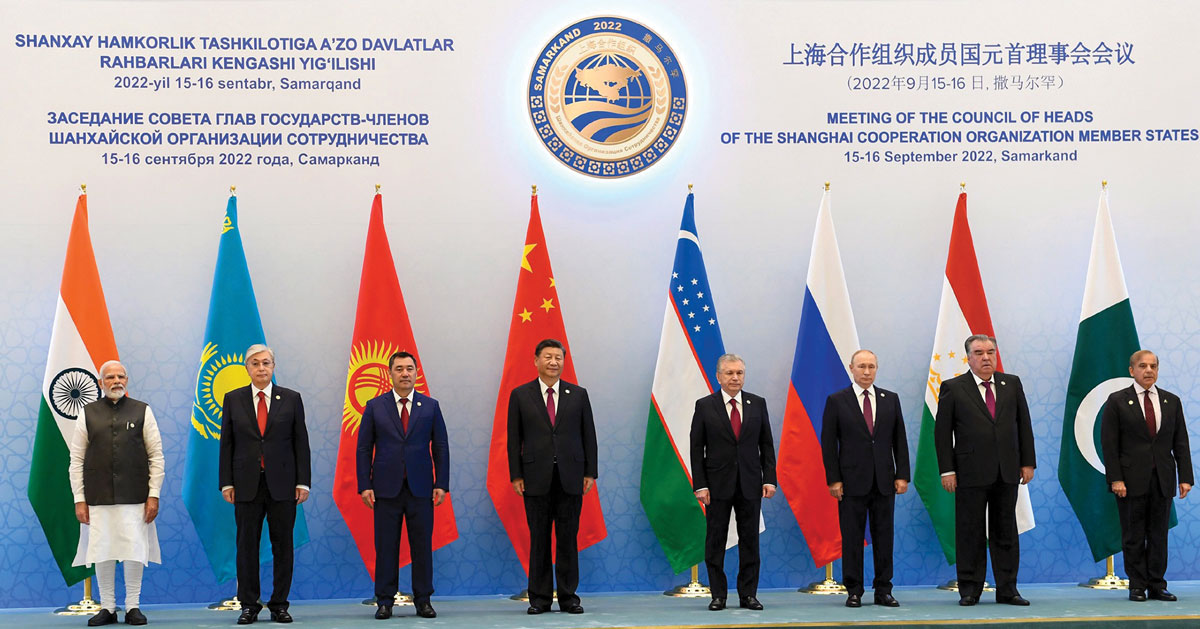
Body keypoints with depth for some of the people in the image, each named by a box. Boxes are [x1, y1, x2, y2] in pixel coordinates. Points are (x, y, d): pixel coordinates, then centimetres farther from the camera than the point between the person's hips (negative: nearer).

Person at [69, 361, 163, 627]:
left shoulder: (142, 412, 6)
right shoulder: (88, 414, 8)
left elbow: (156, 457, 5)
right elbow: (77, 460, 7)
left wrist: (154, 495, -2)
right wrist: (79, 500, 0)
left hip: (134, 498, -1)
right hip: (98, 498, 1)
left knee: (135, 554, -2)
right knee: (102, 554, 2)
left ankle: (133, 607, 11)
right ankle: (107, 608, 15)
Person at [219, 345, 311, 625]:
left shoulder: (291, 399, 5)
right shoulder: (233, 399, 6)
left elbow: (301, 442, 4)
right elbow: (227, 444, 6)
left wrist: (303, 482, -2)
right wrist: (226, 483, -1)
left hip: (282, 483, 0)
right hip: (247, 485, 0)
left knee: (282, 545, 3)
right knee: (247, 545, 3)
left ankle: (279, 605, 11)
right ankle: (249, 606, 12)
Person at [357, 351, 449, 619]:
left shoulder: (431, 406, 7)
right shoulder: (375, 406, 6)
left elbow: (441, 447, 7)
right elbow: (364, 448, 4)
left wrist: (441, 484, -1)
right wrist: (364, 485, -4)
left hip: (420, 487, 1)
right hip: (386, 488, 0)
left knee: (422, 546, 3)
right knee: (386, 547, 2)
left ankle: (423, 601, 11)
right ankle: (385, 602, 10)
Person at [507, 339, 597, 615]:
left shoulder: (578, 394, 8)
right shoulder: (520, 395, 5)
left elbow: (588, 435, 8)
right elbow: (514, 438, 4)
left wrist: (590, 472, 2)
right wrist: (515, 475, -3)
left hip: (570, 477, 1)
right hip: (536, 477, -1)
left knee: (568, 538, 3)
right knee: (539, 539, 3)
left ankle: (568, 596, 11)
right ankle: (540, 597, 10)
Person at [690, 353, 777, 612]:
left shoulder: (757, 404, 6)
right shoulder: (705, 406, 0)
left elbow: (766, 444, 8)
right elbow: (697, 448, -1)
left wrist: (769, 479, -1)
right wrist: (700, 485, -8)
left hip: (750, 484, 2)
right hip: (718, 484, -2)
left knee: (749, 540, 5)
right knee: (715, 541, 2)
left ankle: (748, 594, 12)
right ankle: (718, 595, 10)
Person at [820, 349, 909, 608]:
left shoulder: (891, 399, 10)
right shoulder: (837, 401, 1)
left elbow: (900, 440, 9)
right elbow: (828, 443, -1)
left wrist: (902, 475, 1)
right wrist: (833, 479, -7)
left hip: (884, 481, 3)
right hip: (852, 481, -2)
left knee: (884, 537, 5)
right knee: (852, 538, 1)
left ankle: (883, 591, 12)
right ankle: (854, 591, 8)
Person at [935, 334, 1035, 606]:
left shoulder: (1012, 384, 10)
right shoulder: (953, 388, 0)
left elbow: (1024, 424, 11)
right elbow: (942, 431, -2)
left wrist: (1027, 462, 4)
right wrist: (947, 470, -8)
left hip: (1007, 472, 3)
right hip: (971, 473, -3)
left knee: (1005, 533, 7)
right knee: (970, 533, 2)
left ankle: (1007, 589, 14)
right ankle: (969, 590, 9)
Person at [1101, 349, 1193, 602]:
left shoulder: (1172, 401, 11)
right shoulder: (1117, 401, 1)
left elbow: (1180, 443, 9)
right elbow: (1109, 444, -4)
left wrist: (1185, 477, 0)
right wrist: (1115, 479, -12)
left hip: (1163, 480, 3)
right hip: (1131, 480, -3)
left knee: (1159, 534, 5)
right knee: (1133, 536, 1)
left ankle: (1157, 585, 11)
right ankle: (1137, 586, 8)